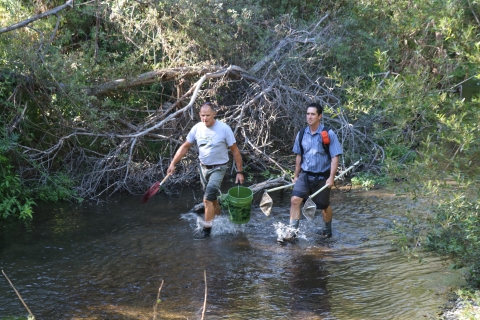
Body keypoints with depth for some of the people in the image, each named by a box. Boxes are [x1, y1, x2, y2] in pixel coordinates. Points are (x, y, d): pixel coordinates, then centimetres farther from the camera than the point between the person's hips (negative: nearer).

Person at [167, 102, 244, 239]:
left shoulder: (224, 129, -17)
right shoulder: (197, 128, -5)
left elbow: (235, 151, -11)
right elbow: (185, 147, 3)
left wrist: (239, 172, -11)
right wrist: (173, 163, -5)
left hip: (218, 168, -5)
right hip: (203, 167, 5)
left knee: (208, 200, -12)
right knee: (212, 198, 16)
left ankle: (206, 230, -3)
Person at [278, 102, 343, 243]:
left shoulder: (328, 134, -11)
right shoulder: (301, 134, 1)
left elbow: (335, 157, -11)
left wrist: (331, 177, -17)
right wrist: (296, 175, 14)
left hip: (322, 177, -3)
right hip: (305, 175, 3)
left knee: (324, 205, 12)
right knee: (295, 200, -15)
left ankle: (327, 230, 36)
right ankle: (292, 231, -11)